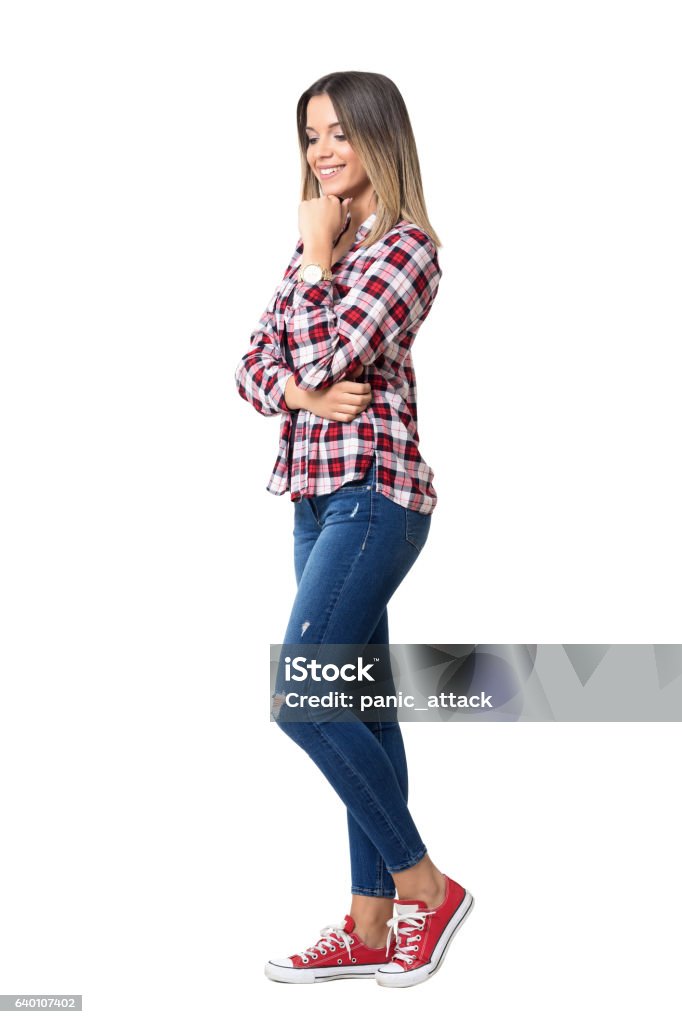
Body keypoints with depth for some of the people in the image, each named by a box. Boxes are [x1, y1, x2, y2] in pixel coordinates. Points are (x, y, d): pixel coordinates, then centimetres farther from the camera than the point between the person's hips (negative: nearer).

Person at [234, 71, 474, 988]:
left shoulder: (406, 247, -8)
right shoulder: (320, 244, 17)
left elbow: (326, 355, -19)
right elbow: (255, 365, 12)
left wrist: (315, 252, -7)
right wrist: (302, 392, -9)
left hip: (373, 494, -9)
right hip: (317, 495, 9)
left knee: (300, 697, -15)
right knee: (356, 706, 9)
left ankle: (423, 884, 1)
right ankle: (370, 927, 16)